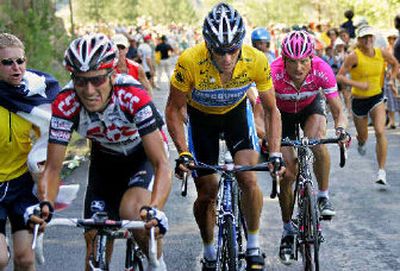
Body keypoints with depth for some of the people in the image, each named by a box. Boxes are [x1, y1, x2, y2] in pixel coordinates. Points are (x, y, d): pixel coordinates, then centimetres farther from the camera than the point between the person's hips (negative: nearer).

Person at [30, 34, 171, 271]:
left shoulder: (134, 98, -37)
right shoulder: (65, 104, -29)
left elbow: (162, 164, -39)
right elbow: (53, 168, -25)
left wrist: (154, 209, -56)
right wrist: (45, 204, -46)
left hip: (143, 155, -3)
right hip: (105, 160, 3)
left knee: (131, 211, -31)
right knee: (96, 242, -4)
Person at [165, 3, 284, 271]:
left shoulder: (256, 61, -31)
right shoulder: (190, 62, -36)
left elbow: (272, 110, -16)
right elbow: (174, 110, -20)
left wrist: (275, 153, -26)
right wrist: (183, 153, -30)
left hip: (236, 111, 0)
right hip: (201, 116, 0)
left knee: (249, 179, -18)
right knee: (207, 193, 2)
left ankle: (254, 246, 2)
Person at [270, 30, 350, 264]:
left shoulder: (322, 70, -33)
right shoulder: (274, 73, -36)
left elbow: (338, 110, -28)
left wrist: (341, 129, -49)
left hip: (311, 107, 0)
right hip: (283, 113, 0)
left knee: (318, 143, -33)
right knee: (287, 174, -9)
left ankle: (324, 197, -11)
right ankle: (288, 230, 10)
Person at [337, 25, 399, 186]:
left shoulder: (381, 53, -6)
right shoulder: (354, 57, -17)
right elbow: (340, 77, -20)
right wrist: (357, 84, -31)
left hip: (377, 98, 1)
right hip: (359, 100, -1)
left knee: (380, 132, -18)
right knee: (363, 136, 15)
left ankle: (381, 171, -15)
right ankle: (361, 143, 57)